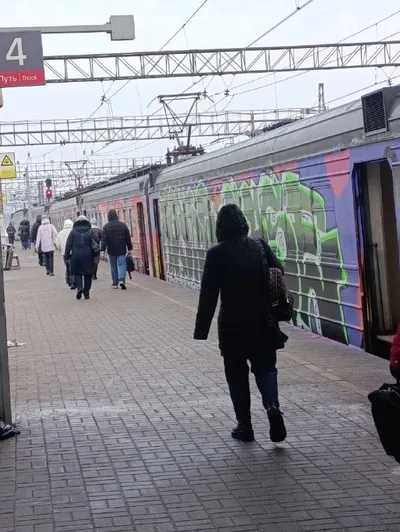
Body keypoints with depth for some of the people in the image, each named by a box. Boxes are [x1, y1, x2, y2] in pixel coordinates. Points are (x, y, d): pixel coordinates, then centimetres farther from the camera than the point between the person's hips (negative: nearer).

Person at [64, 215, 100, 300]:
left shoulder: (73, 232, 3)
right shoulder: (90, 232, 3)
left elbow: (68, 245, 0)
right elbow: (97, 242, -6)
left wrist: (66, 256, 3)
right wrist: (96, 253, 5)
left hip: (76, 256, 0)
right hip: (88, 257, 0)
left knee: (77, 273, 10)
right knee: (88, 274, 9)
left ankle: (79, 287, -15)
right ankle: (86, 293, 8)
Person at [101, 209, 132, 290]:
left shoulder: (106, 227, -5)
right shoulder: (123, 225, 1)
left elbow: (104, 240, -9)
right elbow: (128, 238, 5)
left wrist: (103, 249, -7)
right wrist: (129, 249, 11)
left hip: (112, 250, 0)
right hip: (121, 250, 0)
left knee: (113, 266, 10)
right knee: (122, 265, -1)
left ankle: (115, 283, 13)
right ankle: (122, 279, -22)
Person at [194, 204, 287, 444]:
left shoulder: (216, 254, -10)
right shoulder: (261, 247, -2)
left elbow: (208, 295, -10)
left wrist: (202, 329, -6)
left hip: (232, 325, -2)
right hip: (262, 322, 2)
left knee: (237, 374, 10)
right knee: (265, 367, 15)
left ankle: (245, 425, 11)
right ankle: (273, 406, -10)